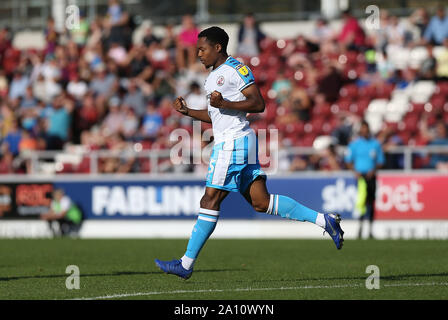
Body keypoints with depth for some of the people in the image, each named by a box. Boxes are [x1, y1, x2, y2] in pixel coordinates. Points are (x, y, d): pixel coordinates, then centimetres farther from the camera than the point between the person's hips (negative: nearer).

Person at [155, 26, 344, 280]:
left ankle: (186, 264, -4)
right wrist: (187, 112, 19)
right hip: (228, 142, 10)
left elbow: (258, 104, -14)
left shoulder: (235, 68, -8)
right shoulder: (214, 76, 22)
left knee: (210, 200, -7)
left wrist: (225, 104, -23)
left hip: (234, 142, -10)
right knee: (260, 202, 2)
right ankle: (323, 220, 2)